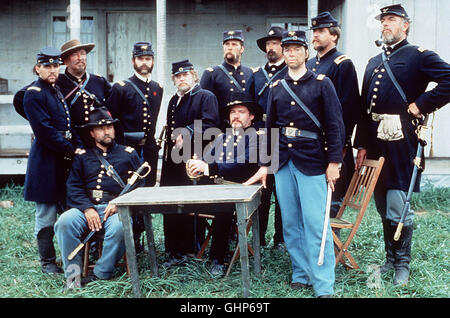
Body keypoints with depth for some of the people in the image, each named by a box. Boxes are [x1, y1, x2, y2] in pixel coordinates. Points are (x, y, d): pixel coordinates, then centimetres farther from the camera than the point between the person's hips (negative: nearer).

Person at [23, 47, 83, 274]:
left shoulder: (58, 90, 15)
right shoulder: (33, 94, -10)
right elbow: (45, 132, -17)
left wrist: (79, 146, 3)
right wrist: (72, 151, -15)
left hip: (66, 157, 8)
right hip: (46, 160, -8)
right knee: (46, 214, 1)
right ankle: (47, 262, 14)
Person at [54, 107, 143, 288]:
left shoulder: (128, 154, 18)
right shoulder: (82, 156, 19)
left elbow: (139, 185, 8)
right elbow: (73, 187, 7)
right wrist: (87, 208, -12)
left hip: (117, 207, -1)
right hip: (86, 207, 2)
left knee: (119, 227, -35)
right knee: (65, 221, -29)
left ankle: (101, 275, -17)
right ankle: (73, 274, -18)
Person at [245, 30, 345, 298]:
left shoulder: (322, 83, 1)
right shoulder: (276, 88, 13)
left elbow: (335, 125, -3)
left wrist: (334, 162, -9)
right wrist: (264, 165, 12)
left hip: (312, 162, -4)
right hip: (283, 163, 5)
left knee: (316, 223, -6)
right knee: (291, 223, 8)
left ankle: (324, 285, 1)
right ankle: (301, 274, 21)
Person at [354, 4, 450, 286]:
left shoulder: (418, 56, -1)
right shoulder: (373, 63, 18)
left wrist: (421, 105, -14)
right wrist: (362, 145, 10)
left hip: (401, 139, -6)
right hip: (376, 139, 7)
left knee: (398, 206, -4)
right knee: (383, 205, 13)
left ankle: (403, 264, 12)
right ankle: (390, 259, 27)